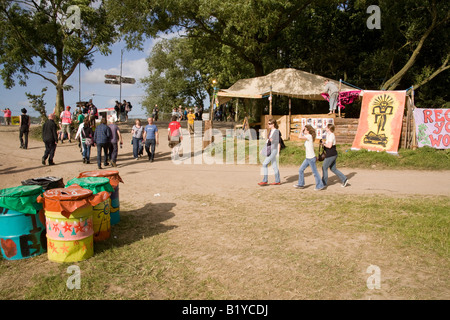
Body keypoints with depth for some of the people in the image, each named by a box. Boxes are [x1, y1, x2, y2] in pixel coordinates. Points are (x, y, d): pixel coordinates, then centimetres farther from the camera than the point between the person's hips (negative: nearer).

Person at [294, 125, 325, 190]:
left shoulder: (309, 136, -17)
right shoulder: (308, 137, 11)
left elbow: (300, 137, -30)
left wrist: (302, 131, -14)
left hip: (311, 158, -9)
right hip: (307, 158, 9)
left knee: (315, 172, 1)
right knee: (301, 170, 11)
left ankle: (320, 185, 11)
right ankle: (301, 184, 20)